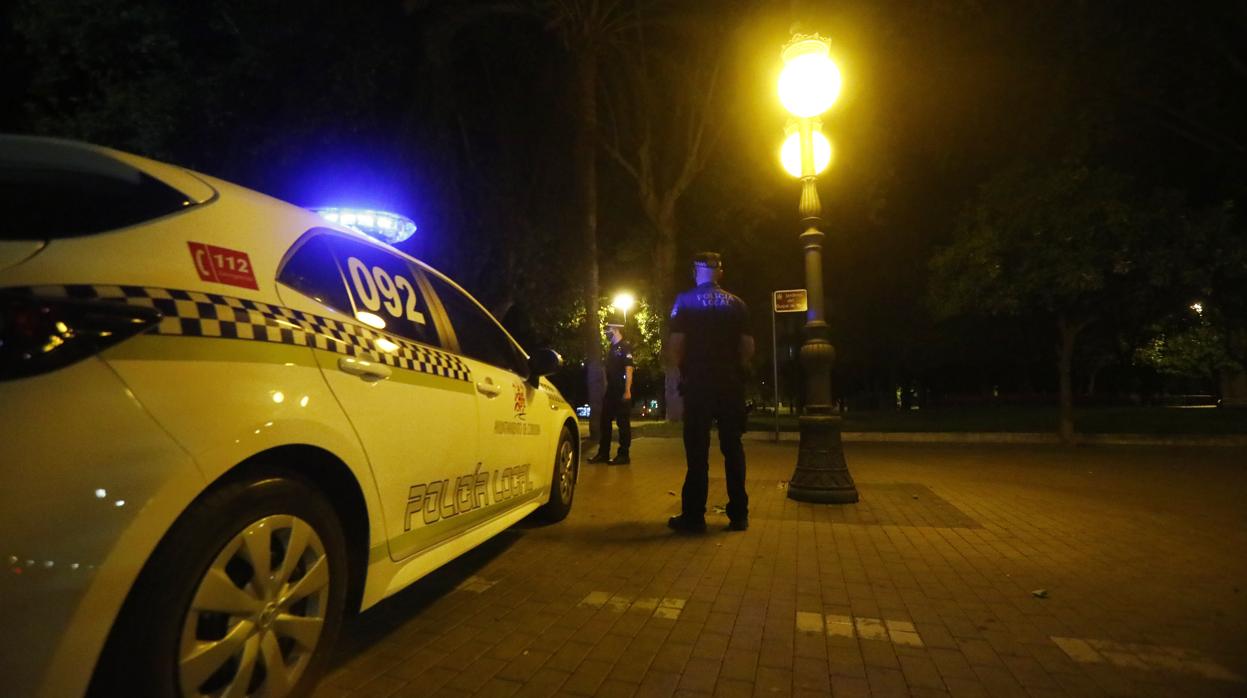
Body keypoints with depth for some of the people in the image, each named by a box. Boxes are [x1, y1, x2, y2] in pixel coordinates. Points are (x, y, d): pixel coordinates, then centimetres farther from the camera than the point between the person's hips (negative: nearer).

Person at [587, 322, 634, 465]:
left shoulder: (625, 347, -8)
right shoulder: (612, 349, 17)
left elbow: (629, 370, -15)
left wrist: (627, 391, -21)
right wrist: (606, 389, 16)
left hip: (622, 392, -9)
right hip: (610, 391, 9)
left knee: (623, 423, -1)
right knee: (604, 422, 10)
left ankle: (623, 455, 6)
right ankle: (603, 454, 17)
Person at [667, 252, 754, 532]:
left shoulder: (685, 301, -2)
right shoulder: (736, 304, 7)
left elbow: (676, 343, -8)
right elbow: (748, 346, 5)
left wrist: (684, 368, 8)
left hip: (698, 383, -3)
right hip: (731, 384, 3)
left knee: (697, 450, 2)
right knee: (733, 448, 9)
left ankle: (694, 516, 6)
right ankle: (739, 515, 15)